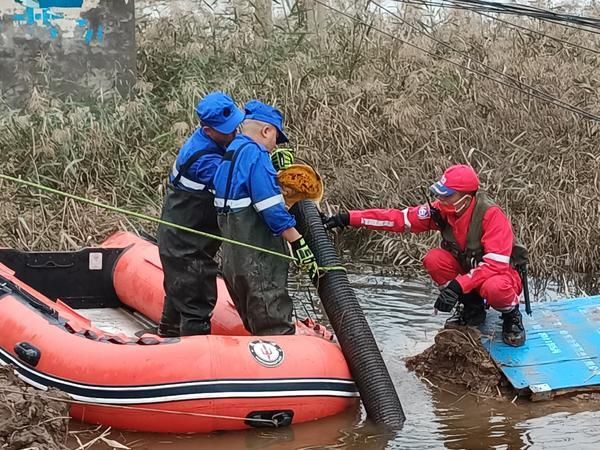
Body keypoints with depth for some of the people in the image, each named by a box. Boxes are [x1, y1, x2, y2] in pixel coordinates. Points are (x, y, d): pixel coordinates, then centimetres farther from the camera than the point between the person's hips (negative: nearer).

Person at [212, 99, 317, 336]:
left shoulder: (229, 156, 16)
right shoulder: (256, 155, -14)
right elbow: (271, 209, -21)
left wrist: (274, 171, 12)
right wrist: (299, 243, -18)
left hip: (233, 257, 10)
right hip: (258, 262, -10)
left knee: (256, 325, 16)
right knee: (277, 331, -10)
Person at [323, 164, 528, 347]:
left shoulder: (491, 214, -29)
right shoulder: (443, 210, -14)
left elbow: (495, 264, -33)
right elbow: (399, 218, -14)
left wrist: (458, 285, -41)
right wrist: (347, 218, -20)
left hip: (503, 273, -6)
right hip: (467, 269, 6)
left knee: (494, 288, -41)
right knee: (434, 259, -21)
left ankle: (511, 315, -3)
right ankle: (471, 308, 2)